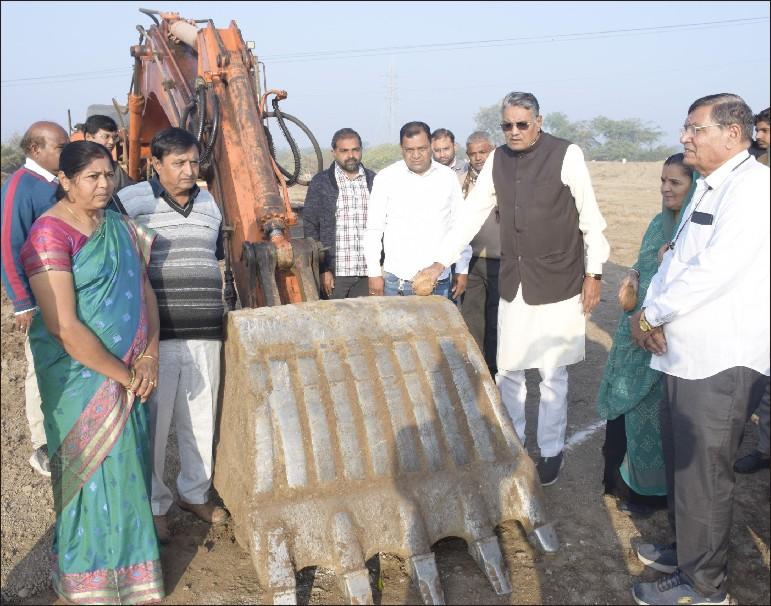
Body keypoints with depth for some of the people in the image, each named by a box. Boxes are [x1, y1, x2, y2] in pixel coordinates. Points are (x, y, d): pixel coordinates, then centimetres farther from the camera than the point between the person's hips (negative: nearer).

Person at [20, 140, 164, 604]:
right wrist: (121, 375, -14)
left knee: (130, 469, 15)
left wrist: (150, 353, -4)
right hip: (83, 378, -6)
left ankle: (130, 559, 35)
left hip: (132, 373, 6)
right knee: (99, 475, 4)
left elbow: (145, 288, 11)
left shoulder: (120, 227, 7)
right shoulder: (50, 235, -16)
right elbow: (63, 327, -20)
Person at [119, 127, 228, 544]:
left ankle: (195, 494, 31)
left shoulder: (210, 204, 12)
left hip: (205, 335, 5)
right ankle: (154, 505, 21)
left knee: (201, 419, 12)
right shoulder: (129, 201, -5)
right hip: (155, 335, -4)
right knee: (153, 422, 3)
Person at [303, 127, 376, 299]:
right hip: (335, 273, -3)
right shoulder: (320, 183, 0)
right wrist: (322, 270, -9)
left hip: (367, 273, 3)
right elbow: (310, 229, -2)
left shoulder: (373, 181, 10)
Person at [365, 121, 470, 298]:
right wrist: (374, 274, -2)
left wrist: (462, 270, 7)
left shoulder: (448, 177, 6)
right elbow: (374, 229, 2)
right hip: (396, 280, -2)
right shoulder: (386, 178, 0)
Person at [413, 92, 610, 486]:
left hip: (557, 283, -4)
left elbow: (590, 217, -6)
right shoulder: (497, 160, 4)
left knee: (552, 372, 6)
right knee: (507, 369, 11)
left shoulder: (566, 155, -10)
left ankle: (551, 451, 23)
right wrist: (440, 262, 0)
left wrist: (593, 273, -7)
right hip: (513, 283, 4)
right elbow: (471, 214, 5)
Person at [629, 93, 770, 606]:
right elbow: (677, 260, 14)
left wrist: (652, 315, -12)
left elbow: (716, 270, -23)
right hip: (687, 352, 9)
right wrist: (651, 311, -3)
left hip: (721, 359, -9)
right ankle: (687, 549, 38)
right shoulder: (708, 188, 17)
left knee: (703, 472, 2)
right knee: (682, 462, 20)